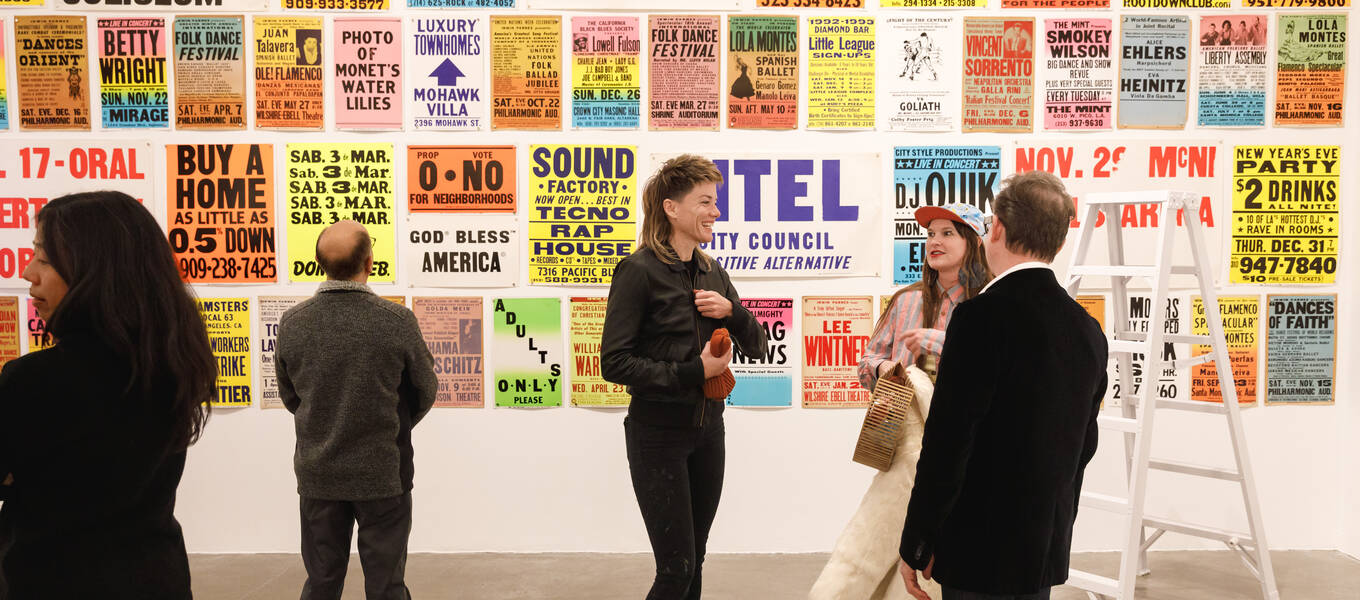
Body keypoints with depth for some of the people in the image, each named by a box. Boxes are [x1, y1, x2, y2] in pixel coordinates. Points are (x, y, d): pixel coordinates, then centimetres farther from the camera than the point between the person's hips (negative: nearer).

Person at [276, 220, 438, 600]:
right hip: (383, 476, -3)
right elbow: (425, 390, -3)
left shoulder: (291, 323, -8)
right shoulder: (398, 321, -16)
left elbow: (290, 397, 5)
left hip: (317, 475, 3)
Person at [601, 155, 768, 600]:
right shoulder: (639, 271, -13)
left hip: (708, 430, 6)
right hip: (658, 434, -6)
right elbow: (614, 363, -17)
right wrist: (694, 372, -19)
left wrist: (731, 311, -9)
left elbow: (757, 346, 11)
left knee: (694, 563, 14)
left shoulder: (711, 272, 7)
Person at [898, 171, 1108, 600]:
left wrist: (915, 547, -11)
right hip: (1048, 549, 7)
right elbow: (1082, 446, 13)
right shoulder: (1088, 330, 4)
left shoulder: (983, 315, -19)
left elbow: (948, 441, -20)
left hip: (981, 550, -7)